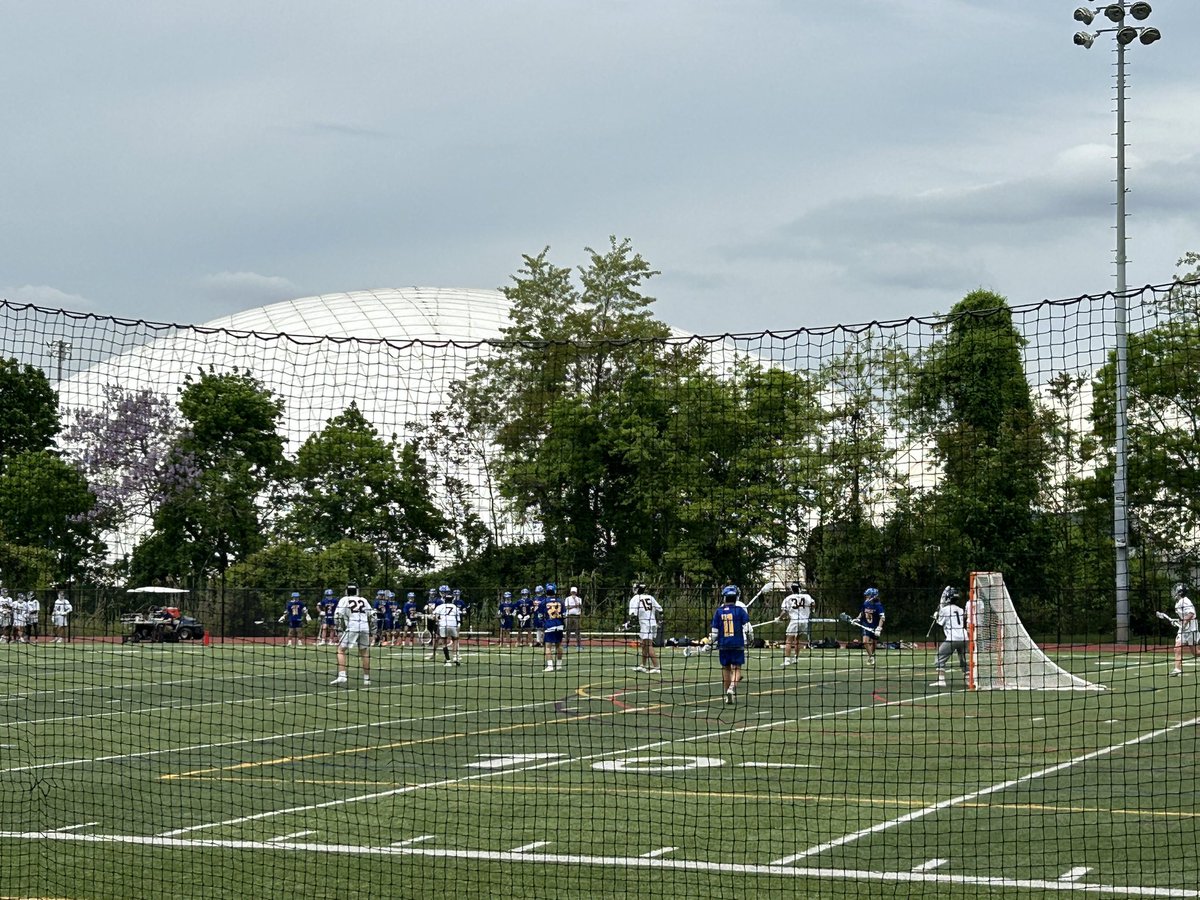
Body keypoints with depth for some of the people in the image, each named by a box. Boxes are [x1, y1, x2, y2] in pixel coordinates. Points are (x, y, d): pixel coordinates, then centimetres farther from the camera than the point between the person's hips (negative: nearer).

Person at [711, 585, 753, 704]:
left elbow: (714, 631, 5)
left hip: (723, 645, 2)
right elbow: (747, 627, -6)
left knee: (726, 668, 13)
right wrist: (750, 639, 9)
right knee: (736, 668, 0)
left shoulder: (719, 611, 3)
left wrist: (710, 642, 19)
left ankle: (728, 695, 17)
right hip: (738, 644, -2)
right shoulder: (740, 609, -4)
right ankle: (732, 687, -26)